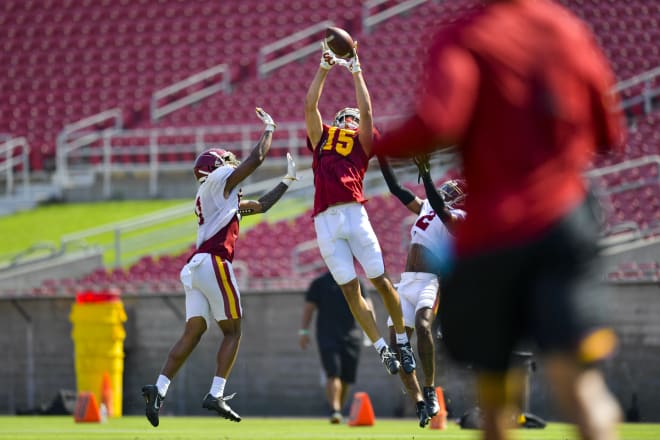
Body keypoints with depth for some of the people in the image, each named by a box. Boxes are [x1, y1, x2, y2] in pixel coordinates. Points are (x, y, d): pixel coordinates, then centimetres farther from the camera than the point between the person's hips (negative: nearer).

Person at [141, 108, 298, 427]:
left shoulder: (226, 199, 30)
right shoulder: (218, 180, 5)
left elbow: (260, 206, 36)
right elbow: (256, 158, 2)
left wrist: (287, 181, 38)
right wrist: (269, 128, 18)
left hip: (195, 268, 8)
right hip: (214, 263, -8)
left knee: (193, 332, 2)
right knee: (232, 331, -1)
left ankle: (159, 389, -11)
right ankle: (216, 394, -9)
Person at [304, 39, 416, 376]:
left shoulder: (362, 144, 18)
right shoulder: (321, 139, 24)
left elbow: (366, 110, 10)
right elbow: (310, 105, 19)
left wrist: (356, 72, 15)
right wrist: (324, 68, 17)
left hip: (354, 214, -2)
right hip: (324, 220, 2)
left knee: (380, 280, -3)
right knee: (350, 290, -2)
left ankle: (402, 342, 8)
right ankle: (381, 348, 3)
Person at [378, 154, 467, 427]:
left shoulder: (457, 217, -2)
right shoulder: (425, 207, 20)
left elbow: (440, 208, -22)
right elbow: (395, 189, 21)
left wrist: (425, 173, -32)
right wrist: (382, 157, 13)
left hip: (430, 282, -7)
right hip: (406, 282, 7)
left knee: (422, 324, -33)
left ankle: (430, 390, -23)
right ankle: (420, 404, 0)